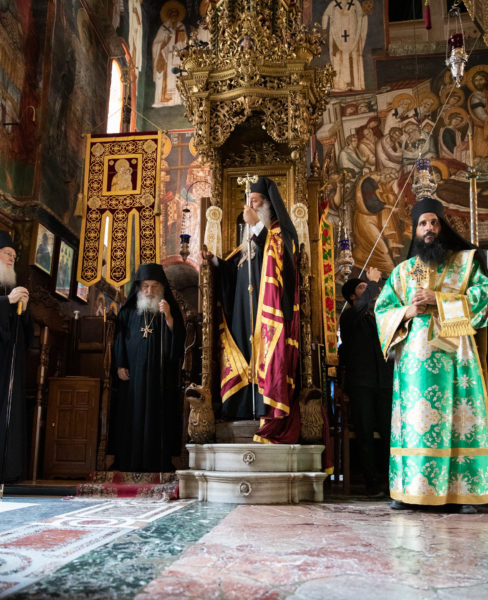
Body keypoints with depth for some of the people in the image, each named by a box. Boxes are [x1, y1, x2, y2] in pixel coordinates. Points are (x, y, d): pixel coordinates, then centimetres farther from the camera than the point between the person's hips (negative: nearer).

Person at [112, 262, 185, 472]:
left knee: (158, 415, -2)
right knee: (132, 415, 1)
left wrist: (168, 317, -18)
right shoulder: (129, 310, 9)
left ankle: (158, 461, 3)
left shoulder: (170, 309, 5)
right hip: (133, 373, 2)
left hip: (160, 374, -1)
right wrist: (120, 365, 0)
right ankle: (130, 461, 8)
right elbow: (119, 338, 10)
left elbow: (178, 339, -5)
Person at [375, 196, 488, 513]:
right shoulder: (403, 270, 17)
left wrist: (438, 300, -11)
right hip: (415, 356, 2)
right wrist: (407, 312, -7)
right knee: (415, 419, -1)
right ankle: (410, 489, 2)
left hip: (454, 353, -2)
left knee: (460, 417, -5)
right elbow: (382, 309, 13)